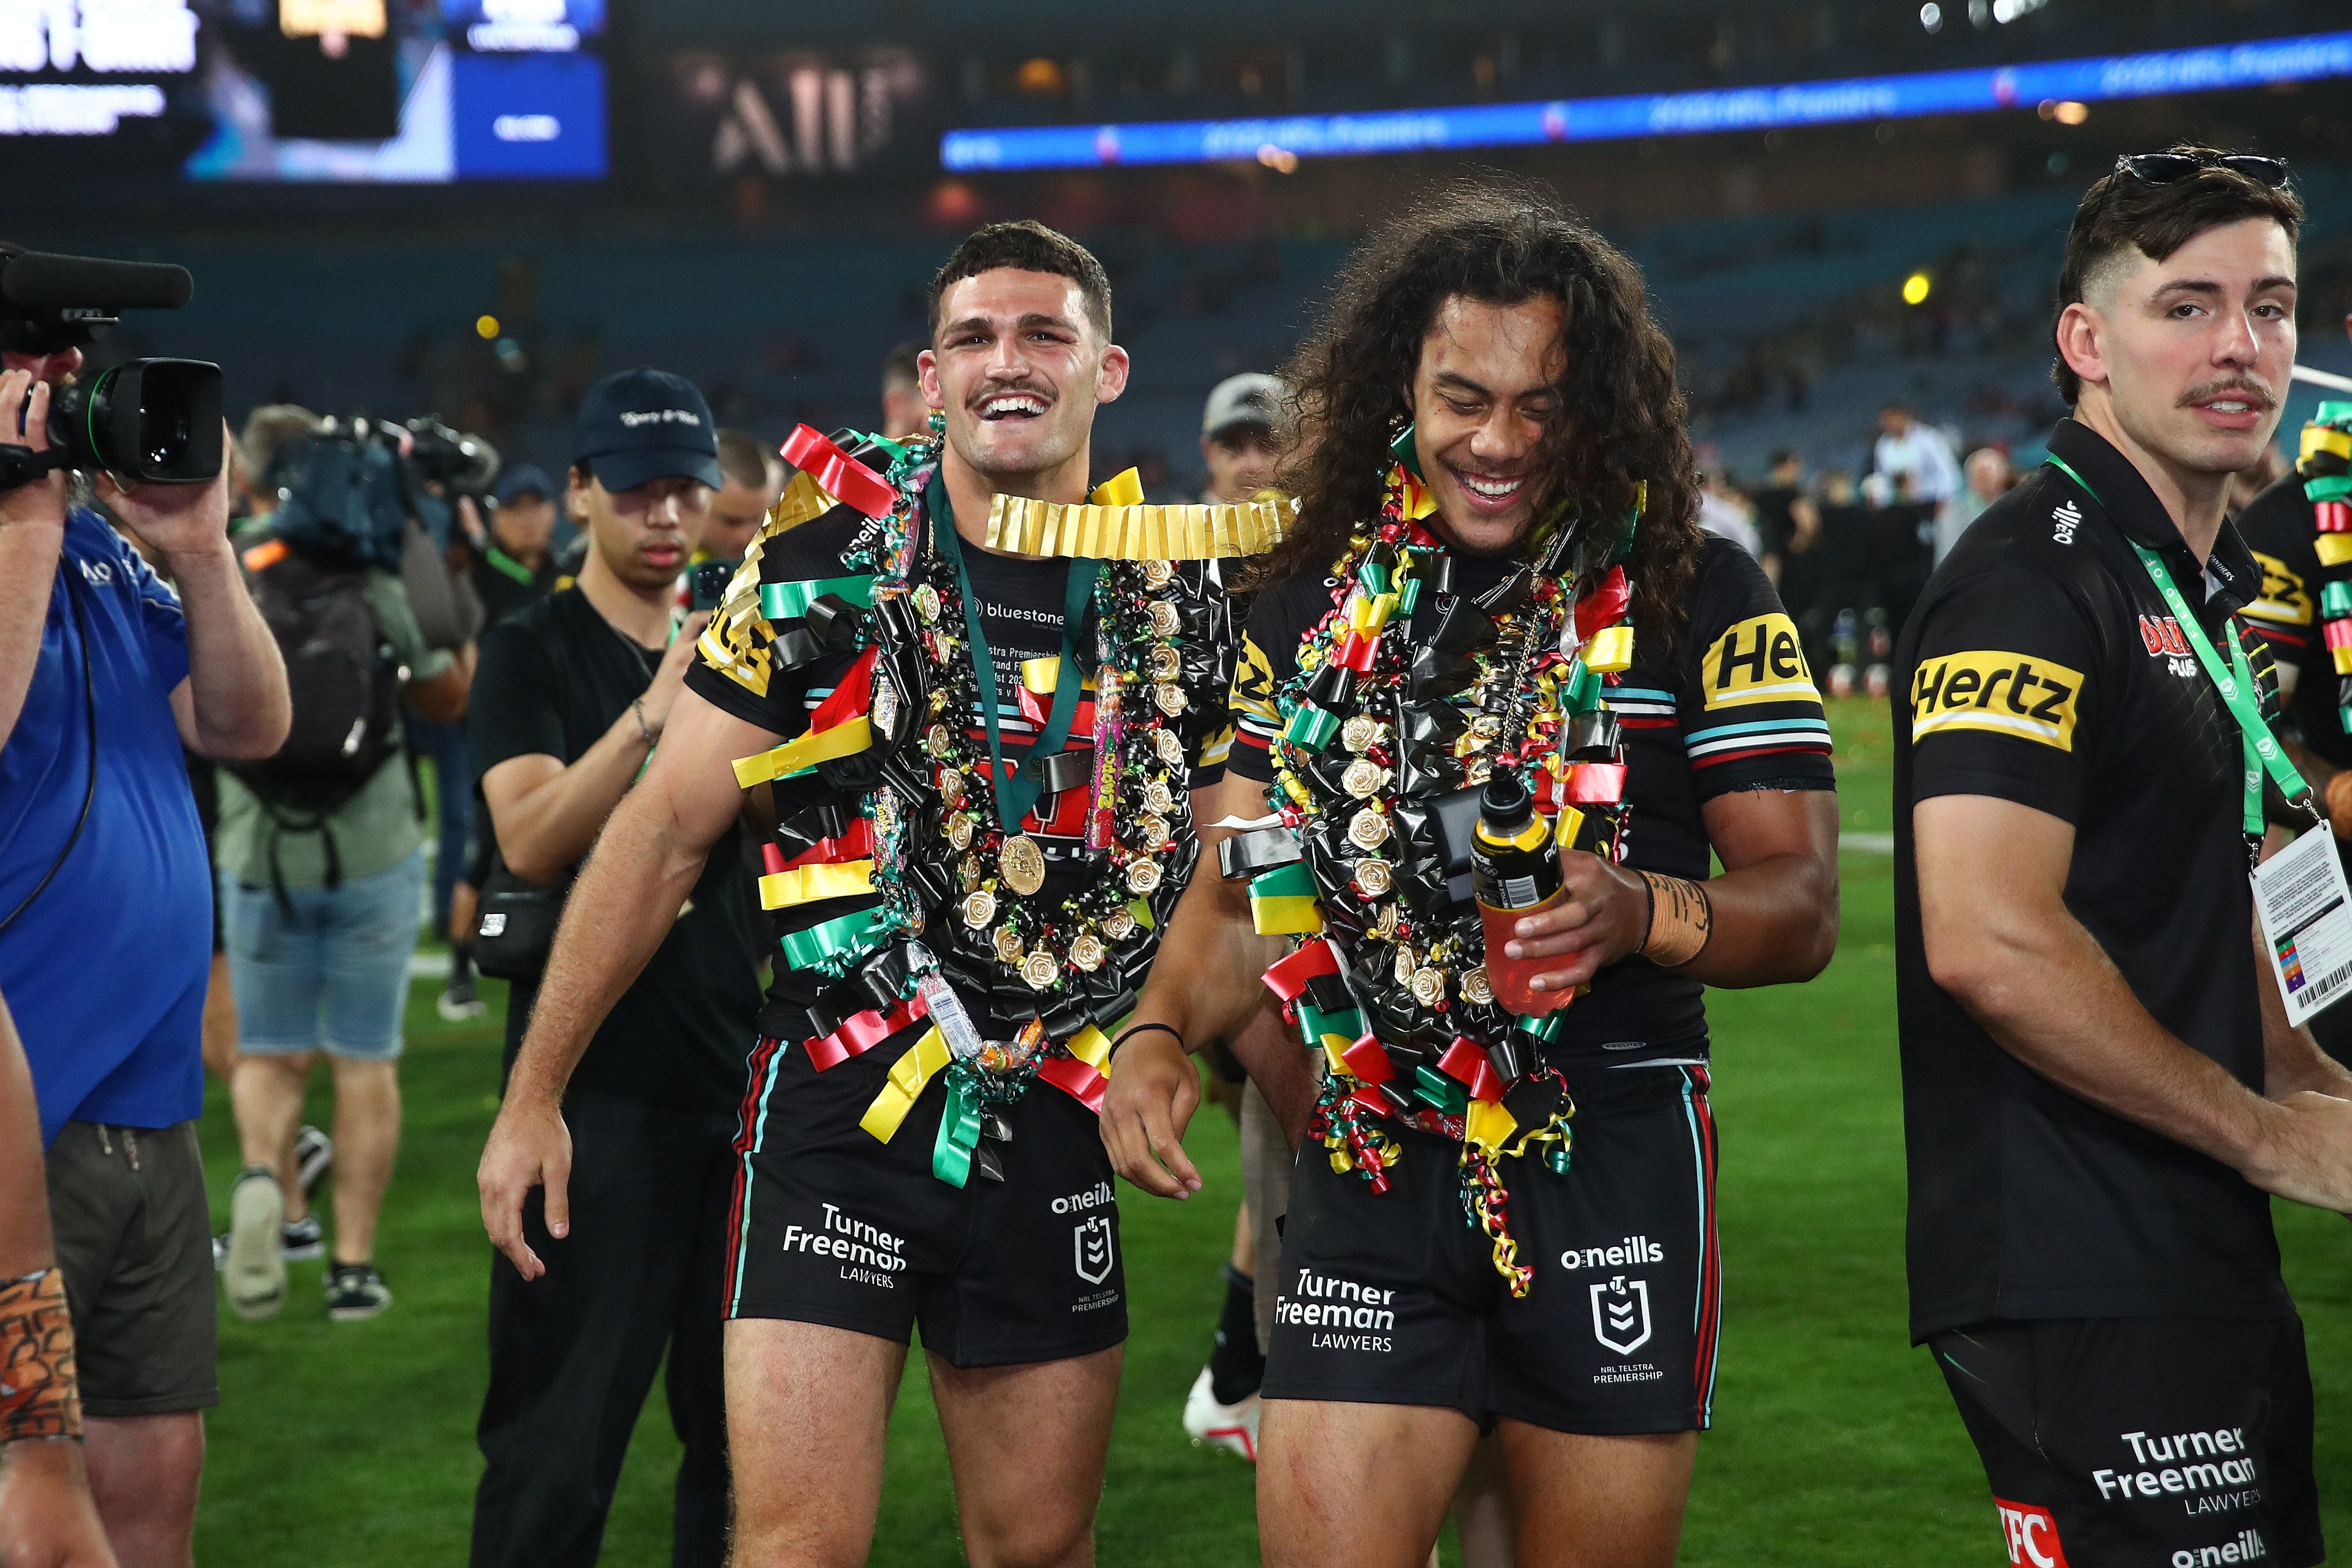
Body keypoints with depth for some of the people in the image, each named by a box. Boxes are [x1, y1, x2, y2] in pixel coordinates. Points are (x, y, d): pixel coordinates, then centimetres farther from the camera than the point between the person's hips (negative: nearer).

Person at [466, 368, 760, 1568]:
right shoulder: (533, 655, -1)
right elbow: (530, 842, -18)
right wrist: (654, 710, -28)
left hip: (738, 1080, 5)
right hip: (595, 1084, -5)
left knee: (742, 1422, 10)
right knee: (561, 1434, -4)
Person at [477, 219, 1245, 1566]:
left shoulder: (1182, 606, 5)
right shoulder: (828, 564, -4)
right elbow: (667, 831, -2)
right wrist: (535, 1095, -3)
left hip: (1056, 1128, 3)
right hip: (839, 1109, -3)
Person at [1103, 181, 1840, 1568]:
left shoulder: (1696, 594, -2)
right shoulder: (1316, 604, 8)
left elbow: (1801, 902, -5)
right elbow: (1245, 883, 14)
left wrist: (1641, 915, -25)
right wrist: (1160, 1033, -5)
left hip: (1612, 1161, -2)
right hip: (1373, 1173, 2)